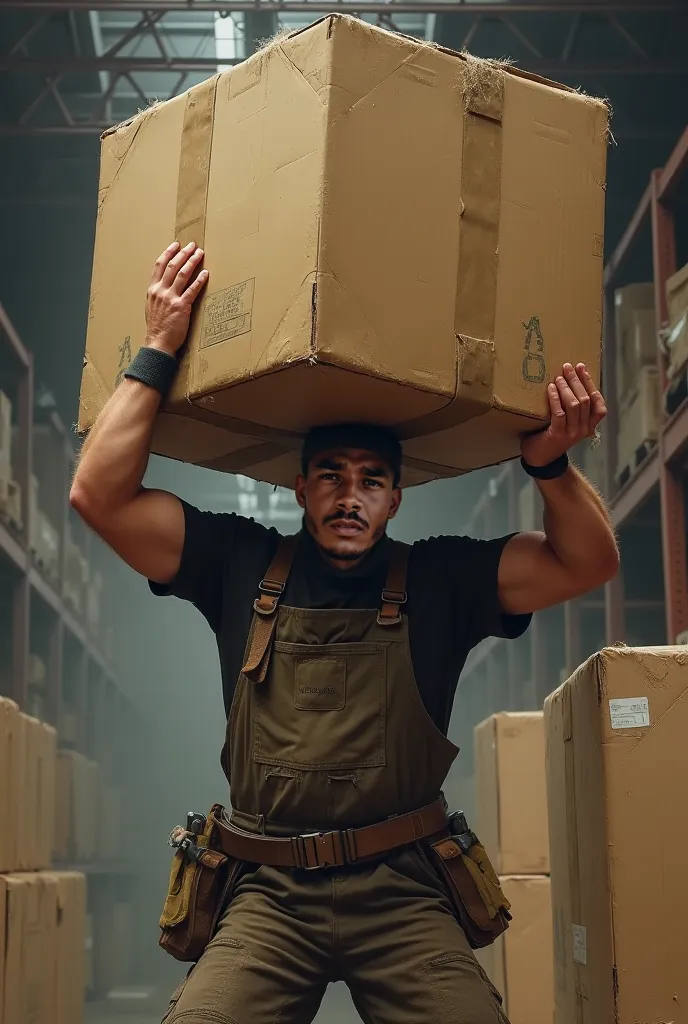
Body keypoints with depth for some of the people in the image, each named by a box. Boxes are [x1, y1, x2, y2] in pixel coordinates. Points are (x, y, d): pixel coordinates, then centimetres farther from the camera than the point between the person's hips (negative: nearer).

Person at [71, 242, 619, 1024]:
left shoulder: (437, 579, 9)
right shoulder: (242, 566, 10)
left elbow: (588, 565, 5)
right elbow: (99, 496, 4)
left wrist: (550, 464, -13)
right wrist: (157, 353, 0)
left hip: (402, 893, 0)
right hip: (269, 891, 0)